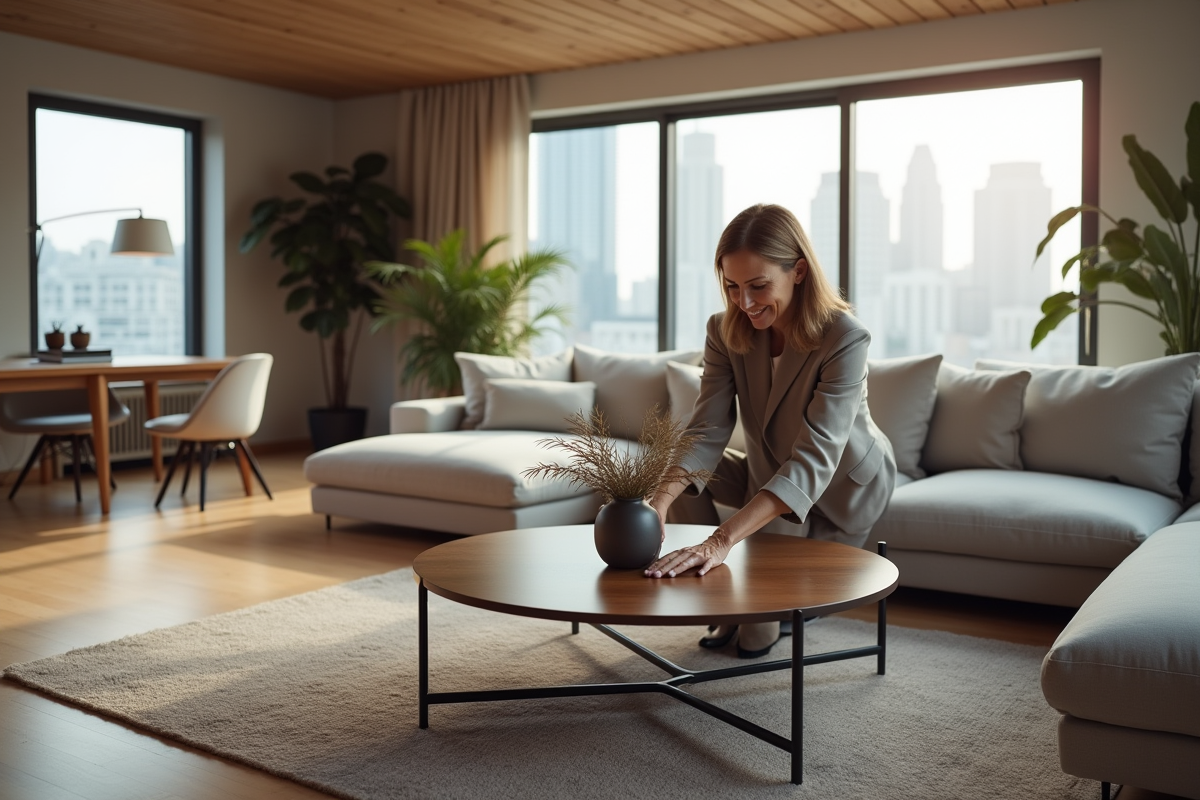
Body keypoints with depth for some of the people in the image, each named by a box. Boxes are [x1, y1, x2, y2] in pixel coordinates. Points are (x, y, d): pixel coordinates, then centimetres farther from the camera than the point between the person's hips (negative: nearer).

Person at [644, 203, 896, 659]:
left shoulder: (844, 339, -35)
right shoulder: (726, 331, -19)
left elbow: (813, 459, -45)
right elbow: (707, 432, -26)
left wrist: (723, 539, -58)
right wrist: (658, 502, -47)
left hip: (843, 486, -4)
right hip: (768, 471, 5)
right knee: (678, 479, -13)